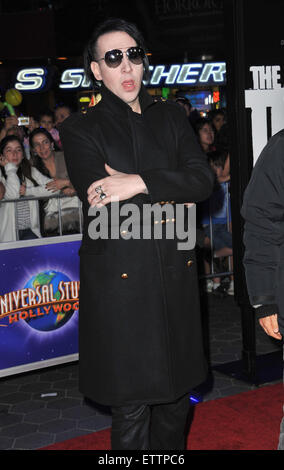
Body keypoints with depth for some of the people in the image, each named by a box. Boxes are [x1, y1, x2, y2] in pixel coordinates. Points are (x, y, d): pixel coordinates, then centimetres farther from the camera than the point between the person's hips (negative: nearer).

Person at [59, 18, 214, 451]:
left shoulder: (171, 118, 12)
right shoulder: (81, 129, 1)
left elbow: (202, 179, -4)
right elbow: (103, 207, -13)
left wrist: (141, 182, -17)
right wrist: (170, 196, -10)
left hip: (174, 273, 4)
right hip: (119, 280, -4)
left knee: (175, 396, 13)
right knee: (131, 406, 2)